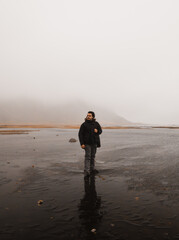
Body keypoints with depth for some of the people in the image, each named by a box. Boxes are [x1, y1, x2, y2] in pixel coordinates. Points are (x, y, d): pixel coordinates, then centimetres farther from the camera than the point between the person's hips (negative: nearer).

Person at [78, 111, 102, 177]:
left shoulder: (96, 124, 3)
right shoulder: (84, 124, -6)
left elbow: (100, 131, 12)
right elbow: (80, 134, -7)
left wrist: (97, 131, -13)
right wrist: (82, 143, -14)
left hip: (94, 143, 4)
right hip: (87, 143, -4)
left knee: (93, 156, 13)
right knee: (88, 157, -9)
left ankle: (92, 169, 26)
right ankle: (86, 171, -8)